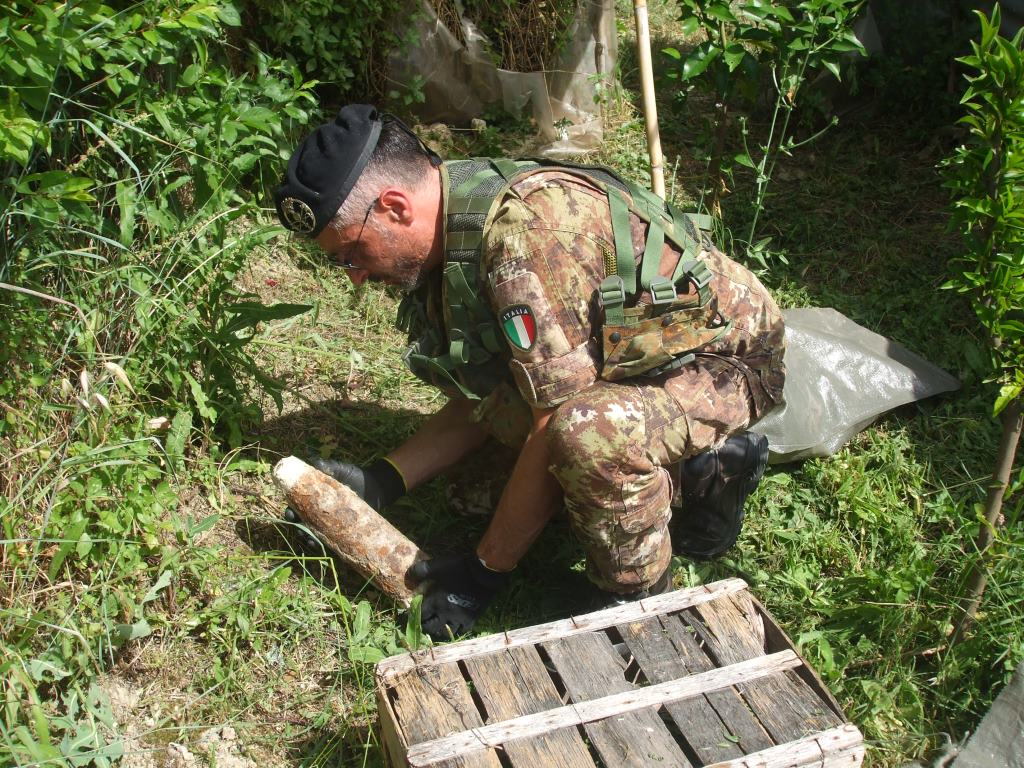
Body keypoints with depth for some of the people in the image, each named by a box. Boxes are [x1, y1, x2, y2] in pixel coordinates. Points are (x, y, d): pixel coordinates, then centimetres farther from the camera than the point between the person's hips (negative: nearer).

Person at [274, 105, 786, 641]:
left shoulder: (529, 232, -31)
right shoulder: (453, 240, 0)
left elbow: (556, 428, -27)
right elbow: (477, 408, 8)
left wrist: (485, 571, -17)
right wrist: (377, 483, -3)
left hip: (727, 358, -10)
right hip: (644, 356, 10)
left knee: (586, 433, -35)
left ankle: (640, 603, -7)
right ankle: (692, 468, 8)